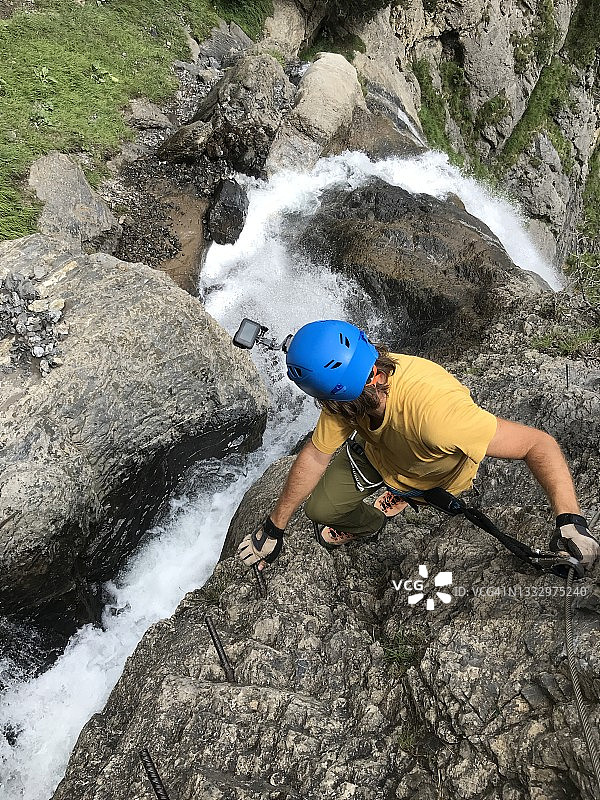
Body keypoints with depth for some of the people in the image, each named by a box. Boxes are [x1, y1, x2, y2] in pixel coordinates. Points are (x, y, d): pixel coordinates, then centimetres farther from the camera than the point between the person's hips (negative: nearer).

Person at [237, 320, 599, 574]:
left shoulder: (434, 413, -51)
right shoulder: (348, 390, -34)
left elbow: (540, 443, -45)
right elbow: (314, 457, -21)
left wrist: (570, 519, -58)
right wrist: (274, 527, -13)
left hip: (433, 479, -3)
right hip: (375, 448, 4)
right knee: (320, 509, 5)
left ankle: (401, 497, 42)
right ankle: (369, 523, 36)